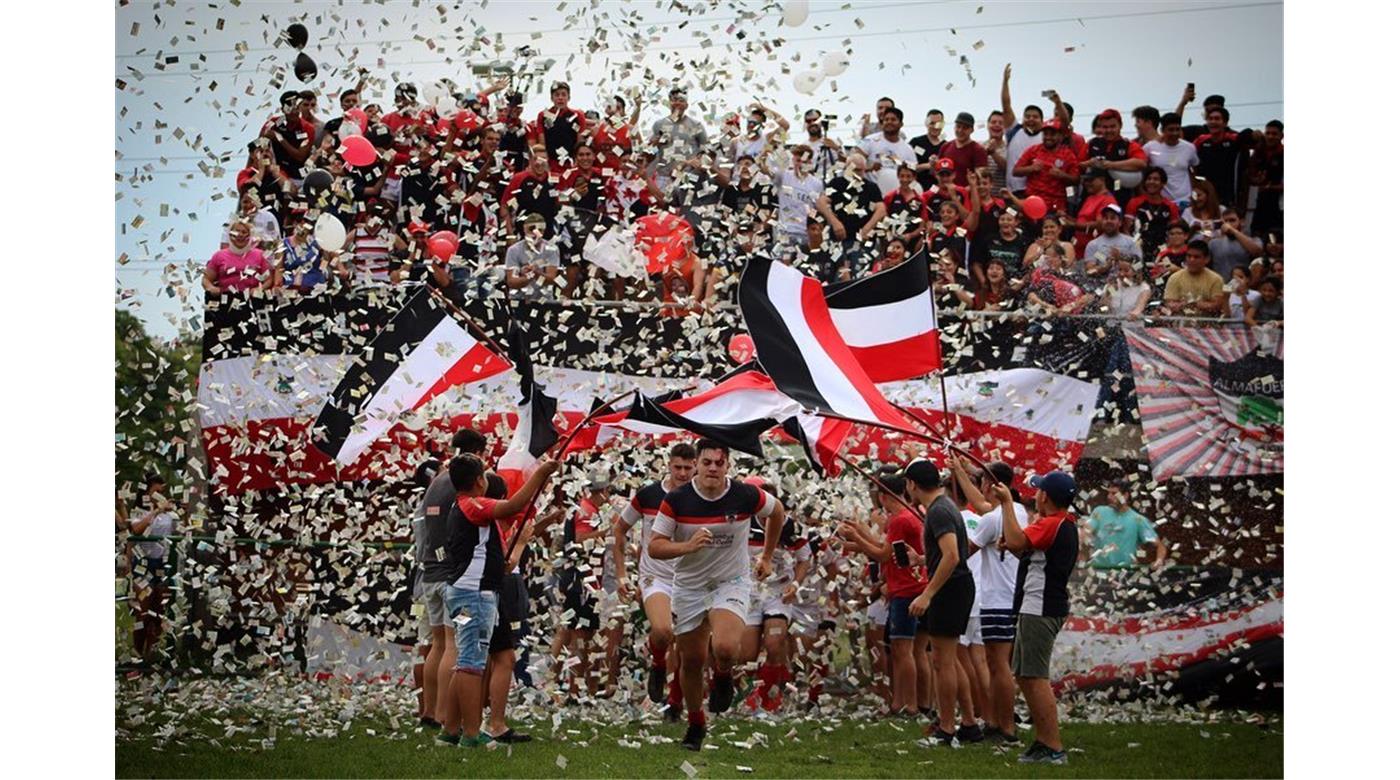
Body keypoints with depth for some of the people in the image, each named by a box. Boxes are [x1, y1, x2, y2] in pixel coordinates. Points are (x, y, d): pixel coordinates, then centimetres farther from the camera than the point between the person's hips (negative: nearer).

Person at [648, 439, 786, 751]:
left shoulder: (746, 496, -12)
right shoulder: (676, 500, -14)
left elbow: (777, 512, 9)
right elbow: (654, 547, -11)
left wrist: (766, 558, 14)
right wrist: (687, 546, -29)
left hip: (732, 583, -1)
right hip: (689, 586, 1)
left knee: (725, 648, -27)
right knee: (692, 661, 8)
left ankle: (723, 674, 11)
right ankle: (695, 722, 32)